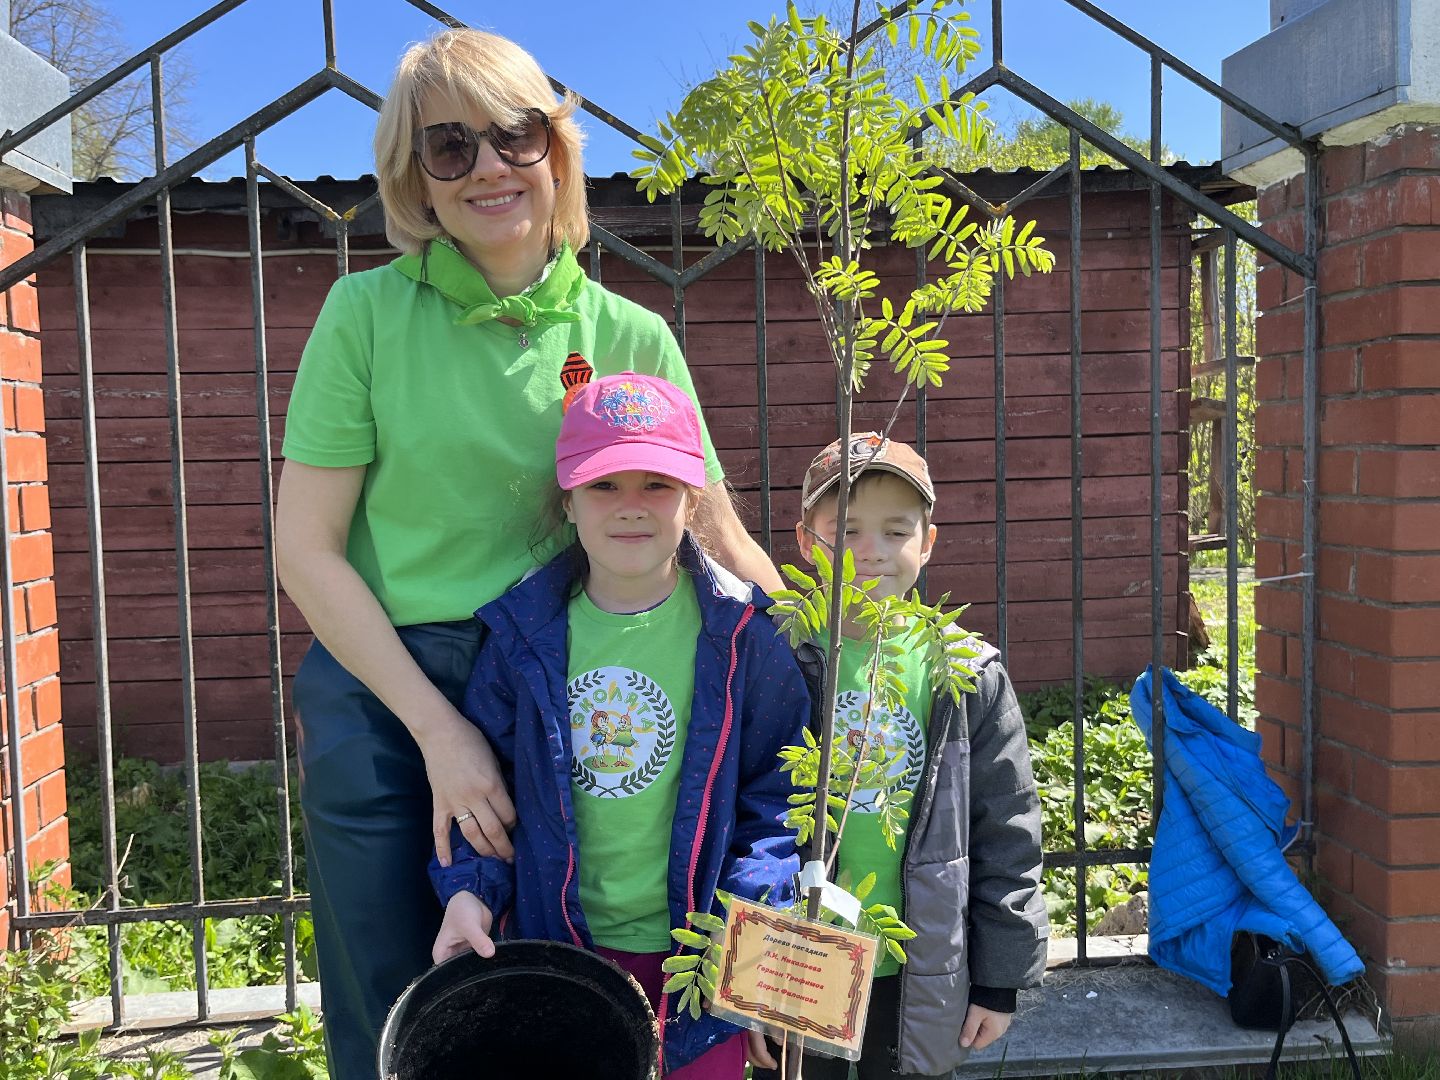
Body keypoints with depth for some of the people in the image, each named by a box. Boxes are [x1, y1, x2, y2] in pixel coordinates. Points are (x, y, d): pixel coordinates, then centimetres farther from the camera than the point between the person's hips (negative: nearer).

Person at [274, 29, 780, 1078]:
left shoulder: (630, 338, 0)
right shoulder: (368, 313, -5)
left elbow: (721, 539, 4)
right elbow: (306, 548, -6)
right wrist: (440, 727, -12)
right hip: (381, 697, -1)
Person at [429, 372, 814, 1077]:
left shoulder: (738, 633, -9)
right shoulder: (523, 631, -3)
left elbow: (778, 784, -3)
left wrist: (753, 911, -13)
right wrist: (469, 887, -7)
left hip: (698, 952, -1)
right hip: (554, 941, 2)